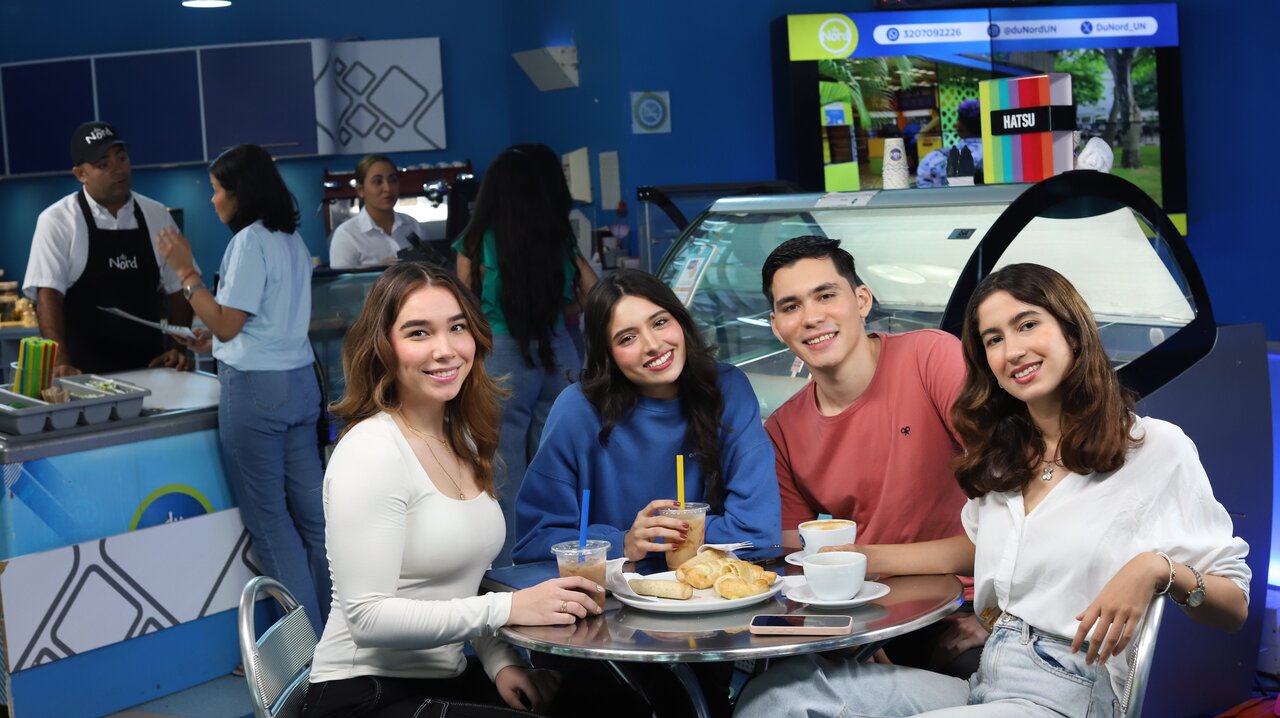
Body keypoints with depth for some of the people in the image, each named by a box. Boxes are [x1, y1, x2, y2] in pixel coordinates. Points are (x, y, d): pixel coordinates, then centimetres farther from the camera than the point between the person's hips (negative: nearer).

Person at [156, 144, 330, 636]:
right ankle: (335, 626, 16)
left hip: (255, 387, -8)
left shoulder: (250, 241, -13)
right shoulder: (292, 239, 13)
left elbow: (226, 324, -13)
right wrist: (212, 338, 22)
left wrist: (185, 270, -8)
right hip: (300, 380, 9)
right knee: (310, 507, 11)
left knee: (268, 517, 0)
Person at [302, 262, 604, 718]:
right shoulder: (369, 452, -17)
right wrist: (508, 608, -22)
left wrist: (500, 661, 1)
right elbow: (368, 617, -22)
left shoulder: (464, 439, 9)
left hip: (448, 679, 8)